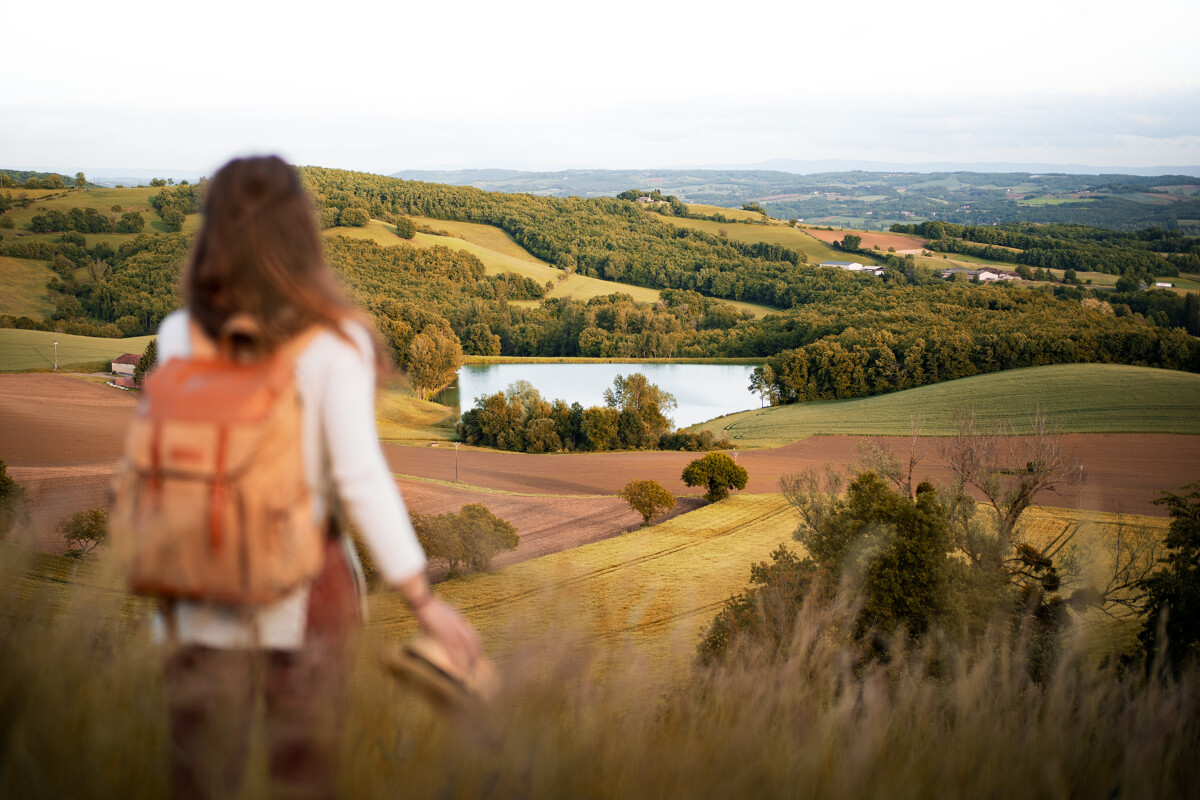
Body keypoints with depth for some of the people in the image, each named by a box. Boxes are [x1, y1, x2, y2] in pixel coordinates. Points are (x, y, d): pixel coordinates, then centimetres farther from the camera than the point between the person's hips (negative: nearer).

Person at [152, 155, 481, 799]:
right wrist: (423, 600, -13)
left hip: (199, 597, 2)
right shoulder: (332, 344, -12)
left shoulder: (178, 337, -5)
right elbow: (359, 476, -16)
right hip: (303, 596, -2)